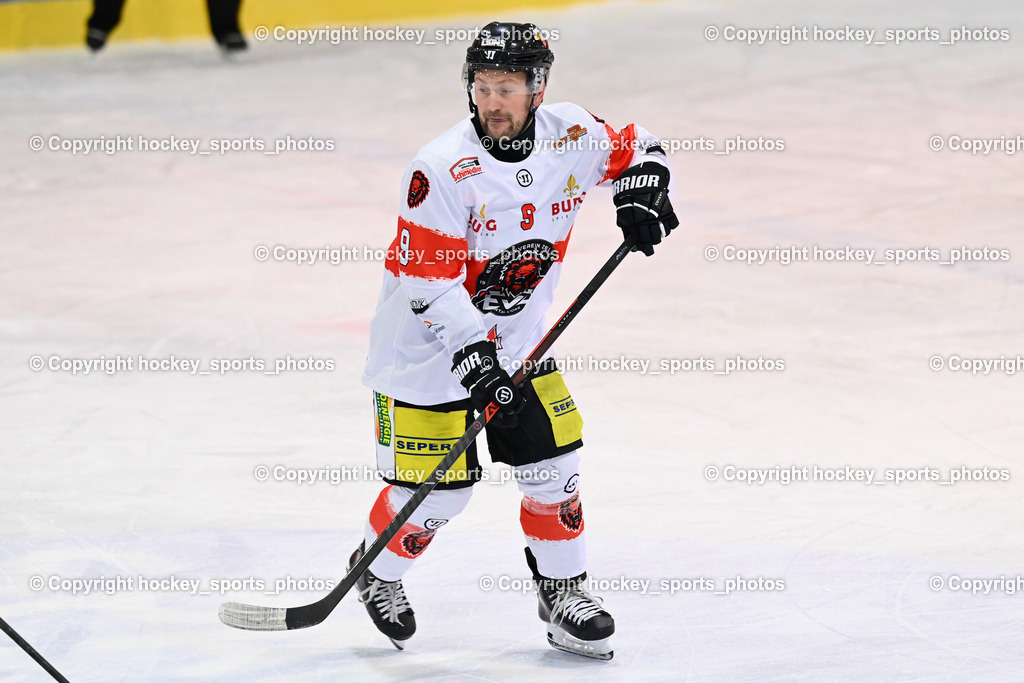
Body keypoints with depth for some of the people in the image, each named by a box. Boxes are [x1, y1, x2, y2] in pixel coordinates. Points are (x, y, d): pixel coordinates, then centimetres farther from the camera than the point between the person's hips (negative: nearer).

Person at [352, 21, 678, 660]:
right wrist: (471, 354, -31)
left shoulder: (571, 134, -9)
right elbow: (429, 280, -25)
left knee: (552, 460, 4)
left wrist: (643, 192, -8)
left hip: (515, 336, 5)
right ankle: (376, 568, 24)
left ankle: (564, 589, 22)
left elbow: (635, 148, 12)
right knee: (437, 486, -3)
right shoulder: (443, 169, -26)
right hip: (427, 344, -5)